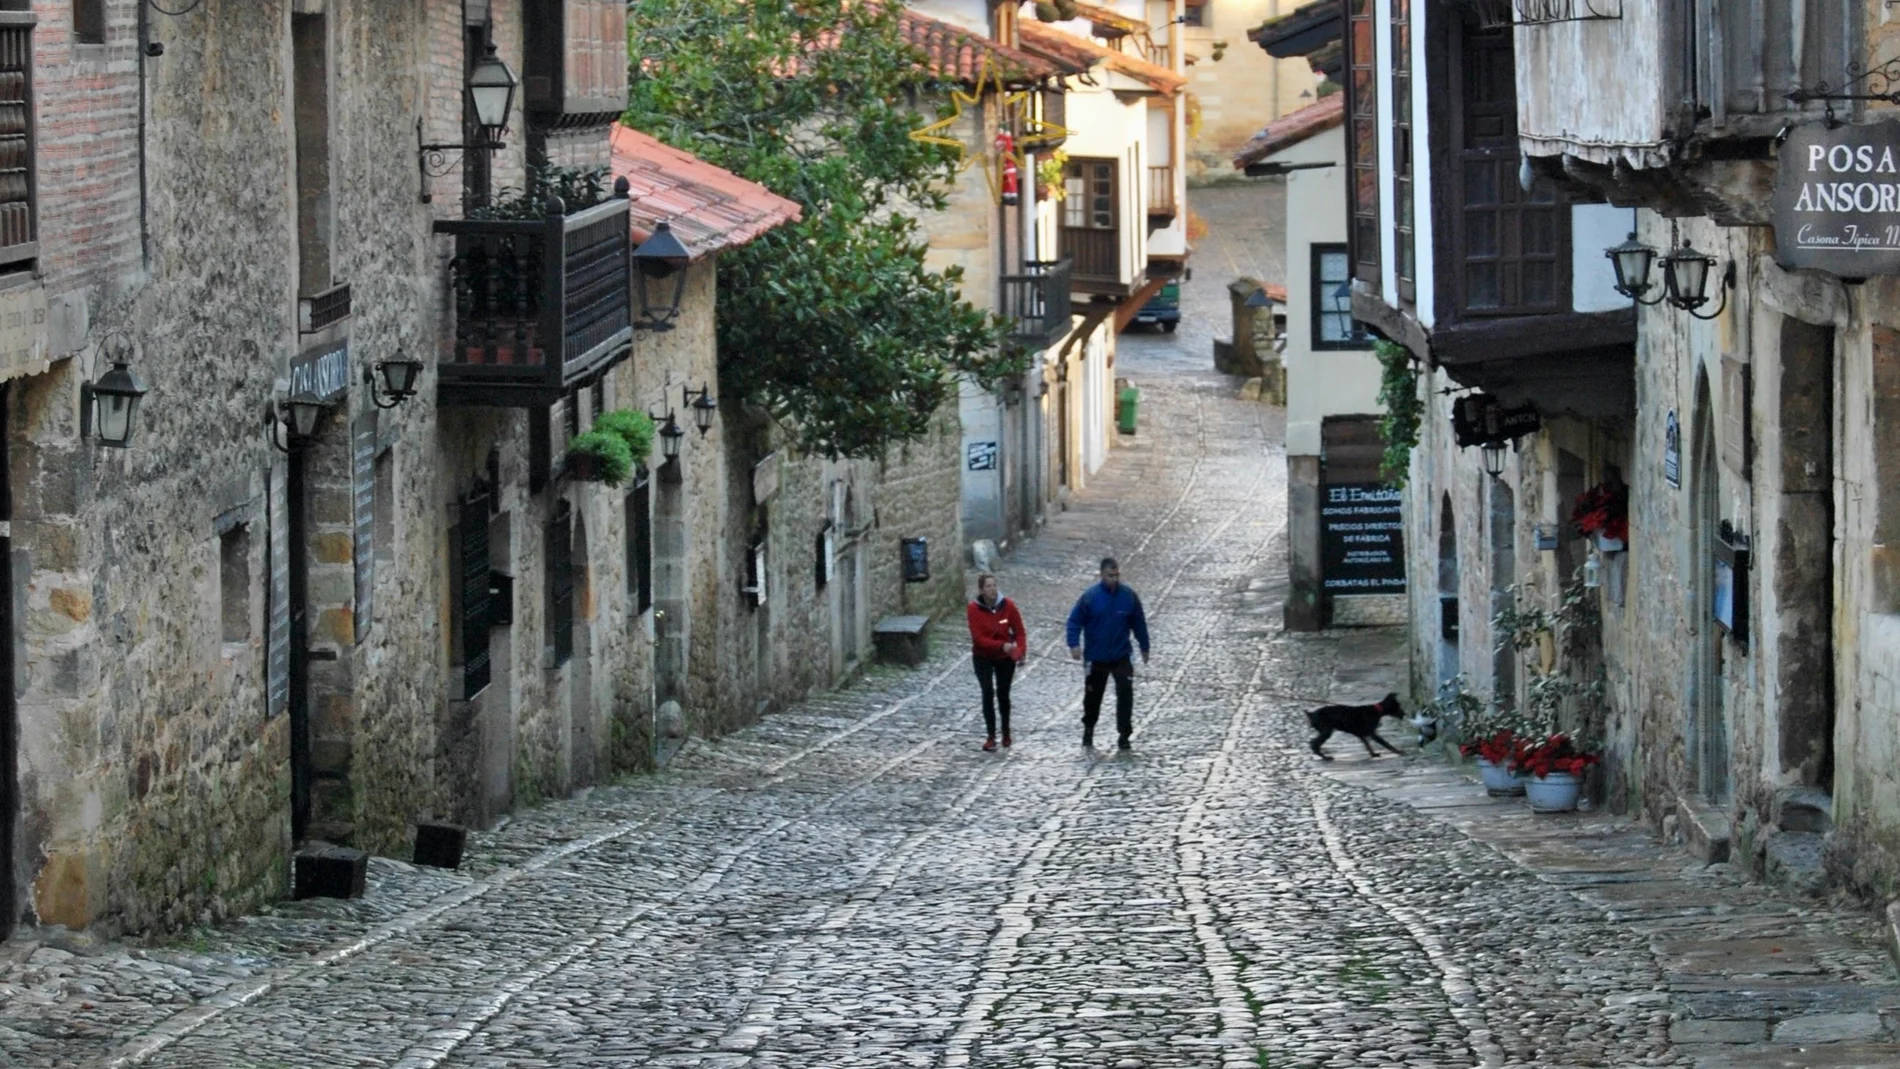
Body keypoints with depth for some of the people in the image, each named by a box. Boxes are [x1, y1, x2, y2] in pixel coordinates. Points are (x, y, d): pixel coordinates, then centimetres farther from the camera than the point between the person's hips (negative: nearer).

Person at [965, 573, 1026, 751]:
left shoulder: (1007, 606, -12)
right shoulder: (974, 609, -17)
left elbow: (1018, 631, -5)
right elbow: (978, 638, -21)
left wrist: (1020, 649, -22)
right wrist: (1001, 645, -31)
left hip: (1005, 658, 1)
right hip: (983, 658, -1)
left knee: (1003, 694, 10)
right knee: (988, 693, -11)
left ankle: (1006, 733, 29)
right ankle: (991, 737, -5)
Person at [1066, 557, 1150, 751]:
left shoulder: (1129, 596, -4)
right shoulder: (1089, 596, -11)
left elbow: (1139, 623, 7)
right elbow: (1074, 621, -6)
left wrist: (1144, 648, 13)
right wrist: (1074, 644, -19)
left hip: (1122, 657, 0)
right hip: (1096, 658, 0)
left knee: (1125, 692, -12)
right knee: (1093, 695, 14)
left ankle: (1124, 734, -4)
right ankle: (1088, 729, 36)